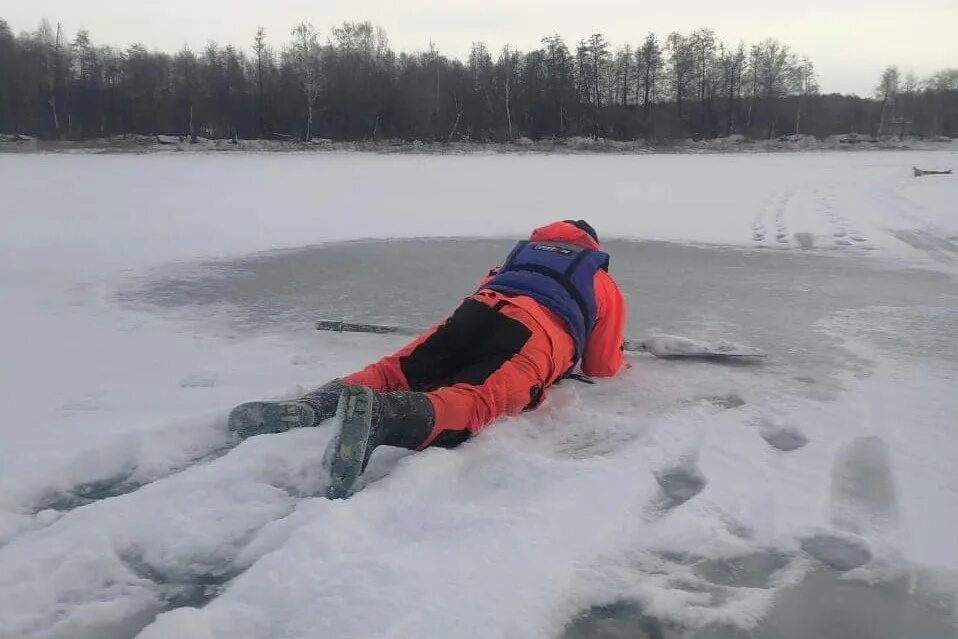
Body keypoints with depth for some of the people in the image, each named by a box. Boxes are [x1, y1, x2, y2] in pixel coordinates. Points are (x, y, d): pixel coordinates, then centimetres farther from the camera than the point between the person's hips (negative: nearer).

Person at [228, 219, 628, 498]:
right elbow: (602, 367, 34)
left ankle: (309, 407, -29)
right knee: (476, 400, -27)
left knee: (396, 372, 1)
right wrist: (615, 361, 57)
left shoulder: (522, 253, 45)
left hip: (479, 310, 4)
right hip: (543, 332, -4)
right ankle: (380, 416, -58)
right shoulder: (605, 284, 37)